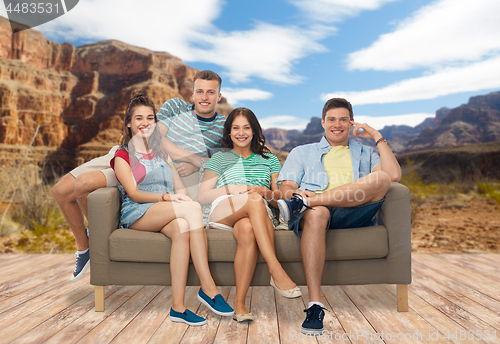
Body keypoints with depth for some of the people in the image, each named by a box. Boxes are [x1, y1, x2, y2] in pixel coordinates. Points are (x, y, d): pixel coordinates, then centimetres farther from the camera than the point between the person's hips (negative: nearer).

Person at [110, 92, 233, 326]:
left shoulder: (162, 155, 28)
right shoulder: (122, 156, 12)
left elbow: (180, 188, 17)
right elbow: (133, 194, -5)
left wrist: (183, 198, -9)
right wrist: (166, 196, -23)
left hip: (169, 216, 4)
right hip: (137, 214, -4)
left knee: (183, 228, -36)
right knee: (194, 208, -32)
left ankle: (178, 306, -37)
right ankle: (208, 288, -34)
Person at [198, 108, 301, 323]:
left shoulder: (269, 159, 24)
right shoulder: (219, 158, 20)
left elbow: (281, 197, 18)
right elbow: (202, 197, 8)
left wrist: (268, 193, -6)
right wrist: (238, 189, -6)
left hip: (258, 216, 1)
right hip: (222, 213, -1)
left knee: (247, 230, -39)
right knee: (254, 200, -36)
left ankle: (239, 302, -39)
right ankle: (277, 272, -43)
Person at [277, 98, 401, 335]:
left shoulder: (364, 153, 32)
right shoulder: (302, 153, 30)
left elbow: (394, 175, 11)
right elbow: (285, 188, 14)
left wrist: (378, 137, 17)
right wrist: (292, 193, -12)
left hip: (352, 214, 2)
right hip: (317, 211, -1)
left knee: (381, 179, -27)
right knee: (316, 214, -39)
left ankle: (304, 203, -34)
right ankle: (315, 305, -40)